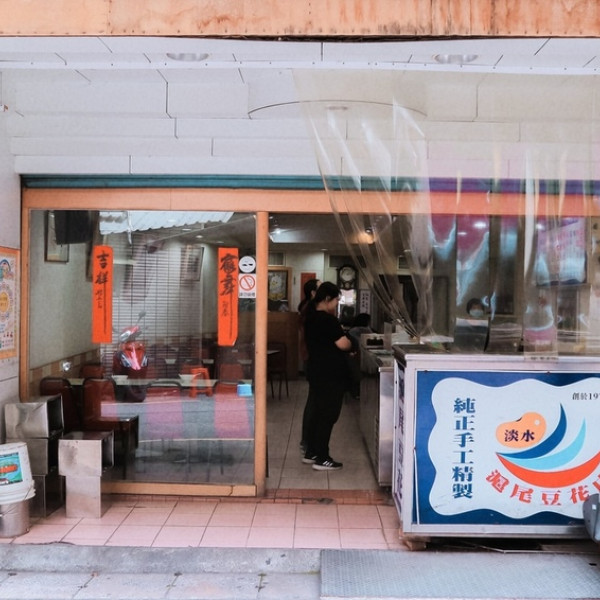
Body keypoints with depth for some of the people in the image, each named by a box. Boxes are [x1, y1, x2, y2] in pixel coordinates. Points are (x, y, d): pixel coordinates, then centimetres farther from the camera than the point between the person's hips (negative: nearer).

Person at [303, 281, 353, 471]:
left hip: (316, 372, 10)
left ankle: (311, 453, 23)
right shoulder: (328, 320, -20)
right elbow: (343, 344, -23)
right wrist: (350, 342, -2)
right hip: (330, 375, -10)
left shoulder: (311, 317, 10)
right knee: (328, 415, -2)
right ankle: (322, 459, 3)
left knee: (316, 413, 16)